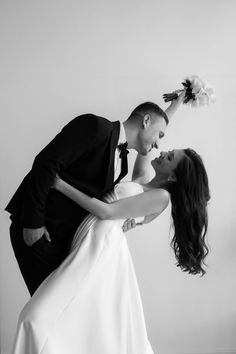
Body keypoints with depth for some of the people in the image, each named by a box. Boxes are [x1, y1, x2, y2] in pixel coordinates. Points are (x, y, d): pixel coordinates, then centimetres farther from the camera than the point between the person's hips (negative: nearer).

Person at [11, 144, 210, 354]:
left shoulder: (162, 196, -9)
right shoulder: (143, 183, 16)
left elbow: (107, 211, -13)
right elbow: (139, 168, 40)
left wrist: (61, 185, -12)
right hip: (92, 241, 10)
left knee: (39, 318, -17)